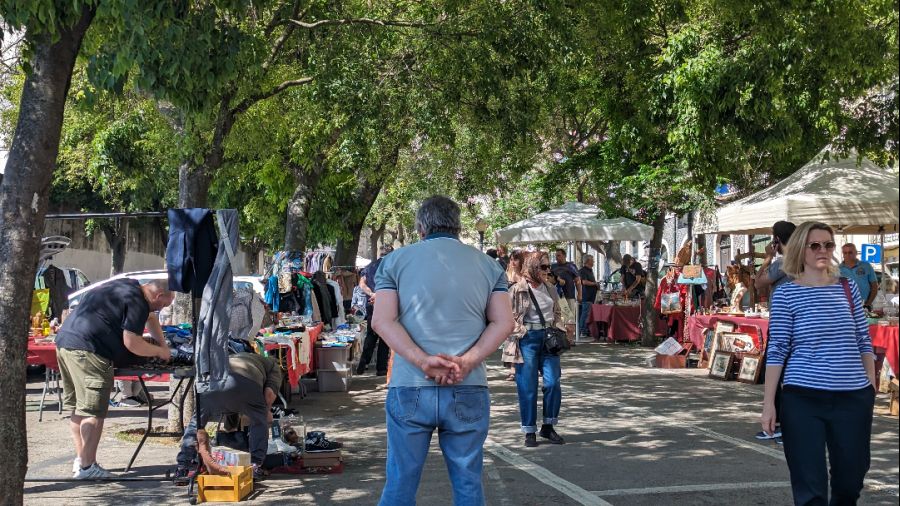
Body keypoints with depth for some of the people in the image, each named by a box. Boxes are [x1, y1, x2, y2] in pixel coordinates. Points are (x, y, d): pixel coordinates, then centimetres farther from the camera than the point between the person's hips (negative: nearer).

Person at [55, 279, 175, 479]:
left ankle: (80, 460, 22)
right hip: (87, 350, -11)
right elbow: (132, 343, -14)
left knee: (77, 409, 15)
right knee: (93, 412, -7)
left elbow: (150, 317, 35)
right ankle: (86, 466, -8)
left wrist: (162, 345, 29)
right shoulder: (136, 302, -11)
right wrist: (160, 352, 1)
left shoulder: (129, 286, 19)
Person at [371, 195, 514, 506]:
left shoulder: (395, 261, 6)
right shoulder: (488, 264, 10)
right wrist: (467, 362, -10)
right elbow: (504, 323, 0)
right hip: (469, 390, 1)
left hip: (409, 387, -1)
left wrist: (423, 361, -14)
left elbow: (382, 321, -6)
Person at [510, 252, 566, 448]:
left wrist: (559, 332, 5)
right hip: (527, 338, -4)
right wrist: (515, 338, -11)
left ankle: (548, 426, 13)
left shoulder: (550, 289, 12)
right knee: (528, 387, 0)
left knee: (553, 383, -3)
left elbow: (558, 313, 21)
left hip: (549, 338, 4)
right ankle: (530, 431, 10)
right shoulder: (518, 290, -4)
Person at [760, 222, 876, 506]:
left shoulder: (848, 288, 7)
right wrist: (768, 403, -7)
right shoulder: (786, 294, -3)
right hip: (803, 400, -3)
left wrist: (872, 388, 8)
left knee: (851, 482, 14)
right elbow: (777, 350, -5)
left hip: (854, 398, 4)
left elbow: (863, 342, 11)